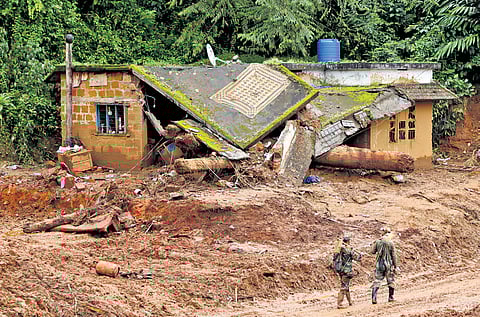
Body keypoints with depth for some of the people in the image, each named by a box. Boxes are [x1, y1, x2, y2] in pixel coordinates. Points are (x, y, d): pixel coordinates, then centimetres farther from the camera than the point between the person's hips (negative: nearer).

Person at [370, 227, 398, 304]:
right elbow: (393, 255, -7)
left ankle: (374, 298, -7)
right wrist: (395, 265, 0)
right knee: (391, 281, 14)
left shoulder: (377, 242, 0)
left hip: (379, 264, 3)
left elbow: (373, 252, 11)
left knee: (376, 281, 4)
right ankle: (390, 297, 17)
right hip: (388, 264, -3)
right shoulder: (390, 243, -8)